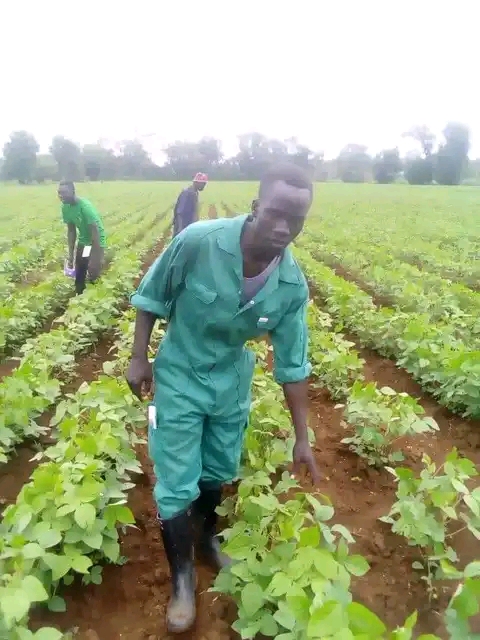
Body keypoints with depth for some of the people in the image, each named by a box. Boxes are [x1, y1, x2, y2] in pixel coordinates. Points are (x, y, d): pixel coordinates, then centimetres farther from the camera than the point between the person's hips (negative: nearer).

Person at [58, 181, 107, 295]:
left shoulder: (85, 206, -29)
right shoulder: (65, 208, -8)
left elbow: (95, 231, -28)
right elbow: (71, 231, 1)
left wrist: (97, 257, -30)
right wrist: (70, 255, -1)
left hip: (96, 242, -7)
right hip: (83, 242, 7)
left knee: (93, 276, -9)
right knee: (79, 277, 12)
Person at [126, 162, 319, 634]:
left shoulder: (293, 286, -18)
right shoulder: (198, 241, -29)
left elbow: (292, 365, -9)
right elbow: (150, 298, -11)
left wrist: (302, 438, -5)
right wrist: (139, 358, -9)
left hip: (232, 382, 3)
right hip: (180, 378, -3)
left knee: (219, 472, 20)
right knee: (177, 485, 3)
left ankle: (207, 536, 50)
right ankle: (182, 578, 28)